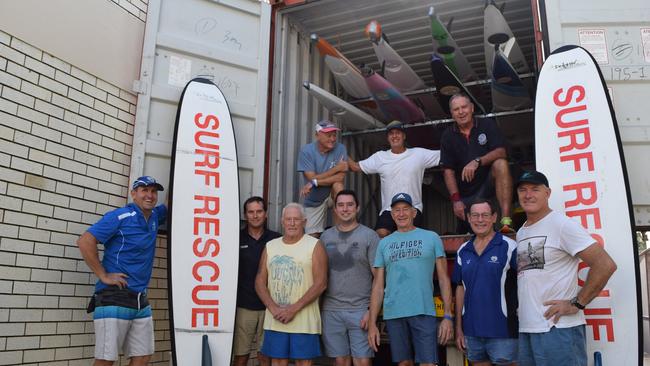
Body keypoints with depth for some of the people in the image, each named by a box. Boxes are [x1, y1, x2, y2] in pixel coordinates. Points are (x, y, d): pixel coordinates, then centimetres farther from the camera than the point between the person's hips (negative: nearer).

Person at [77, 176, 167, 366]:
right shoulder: (120, 216, -10)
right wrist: (103, 276, -13)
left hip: (141, 299, 7)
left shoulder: (154, 216, 12)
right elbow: (85, 241, -15)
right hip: (114, 297, -7)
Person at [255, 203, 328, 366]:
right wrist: (273, 308, -8)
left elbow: (320, 283, -9)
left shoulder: (314, 245, -2)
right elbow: (260, 282, 8)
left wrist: (294, 309, -14)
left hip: (304, 320, -3)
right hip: (274, 320, 4)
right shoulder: (270, 246, 10)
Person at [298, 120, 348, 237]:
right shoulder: (306, 151, -14)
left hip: (332, 195, 0)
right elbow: (312, 178, -21)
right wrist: (336, 168, -21)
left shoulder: (340, 148, -13)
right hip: (314, 200, 1)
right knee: (313, 237, -1)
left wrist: (314, 183, -30)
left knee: (337, 185, -32)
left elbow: (340, 177, -22)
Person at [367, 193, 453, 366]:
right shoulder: (384, 243, 11)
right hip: (393, 314, 2)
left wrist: (448, 315, -5)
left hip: (423, 312, -2)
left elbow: (443, 279, 4)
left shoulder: (431, 238, 6)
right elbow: (378, 286, 10)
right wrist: (372, 323, 4)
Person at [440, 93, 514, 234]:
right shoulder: (447, 136, 2)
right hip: (466, 193, 1)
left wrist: (477, 162, -31)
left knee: (500, 163, -31)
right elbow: (448, 171, -2)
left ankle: (506, 221, -38)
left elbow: (501, 152, -14)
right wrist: (456, 200, -12)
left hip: (489, 181, -1)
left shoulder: (487, 125, -1)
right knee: (466, 231, -9)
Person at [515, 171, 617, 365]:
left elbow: (605, 265, -15)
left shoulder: (561, 224, -9)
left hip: (558, 328, -7)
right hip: (525, 328, 7)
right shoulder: (520, 233, 15)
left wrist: (577, 304, -14)